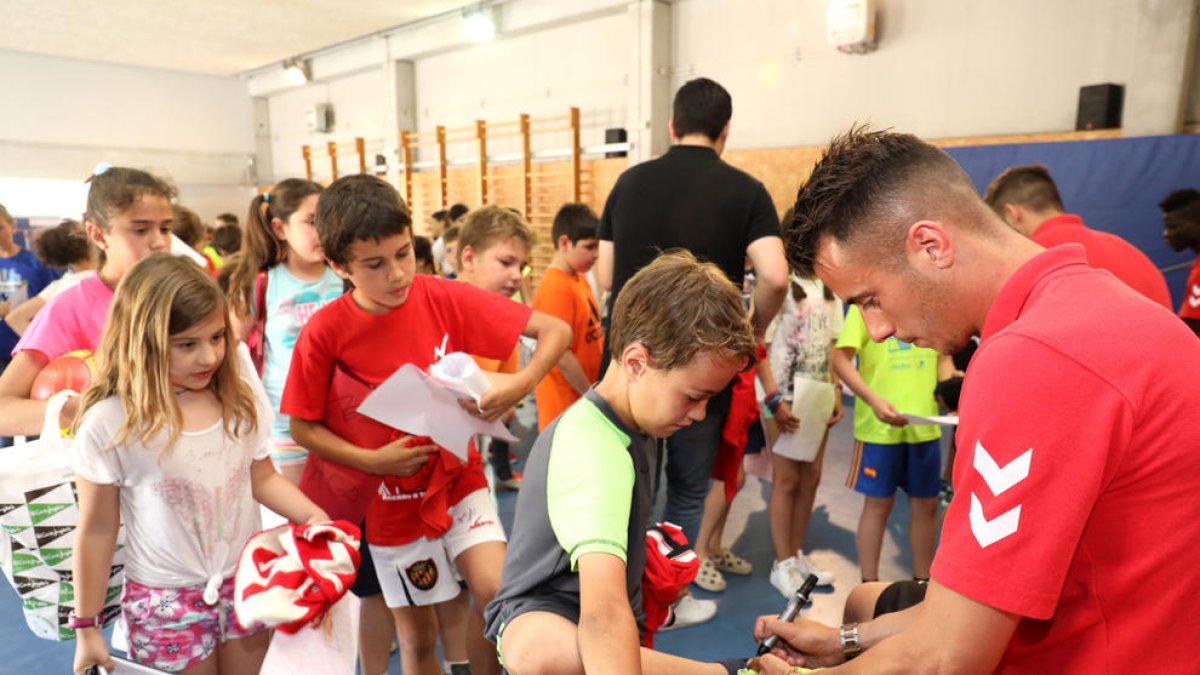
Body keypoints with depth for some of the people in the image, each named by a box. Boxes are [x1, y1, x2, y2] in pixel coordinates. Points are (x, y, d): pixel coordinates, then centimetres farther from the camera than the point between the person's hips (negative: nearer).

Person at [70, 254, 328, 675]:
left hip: (248, 582, 3)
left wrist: (314, 516, -11)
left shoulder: (241, 402, -6)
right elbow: (97, 531, -7)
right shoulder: (109, 424, -16)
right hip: (167, 599, -3)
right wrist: (87, 626, 0)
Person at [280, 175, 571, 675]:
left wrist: (521, 383, -31)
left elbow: (556, 330, -13)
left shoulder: (446, 299, -14)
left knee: (498, 591, -12)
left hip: (458, 480, 1)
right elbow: (302, 428, -5)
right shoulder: (325, 332, -15)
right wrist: (371, 460, -20)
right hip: (392, 502, 0)